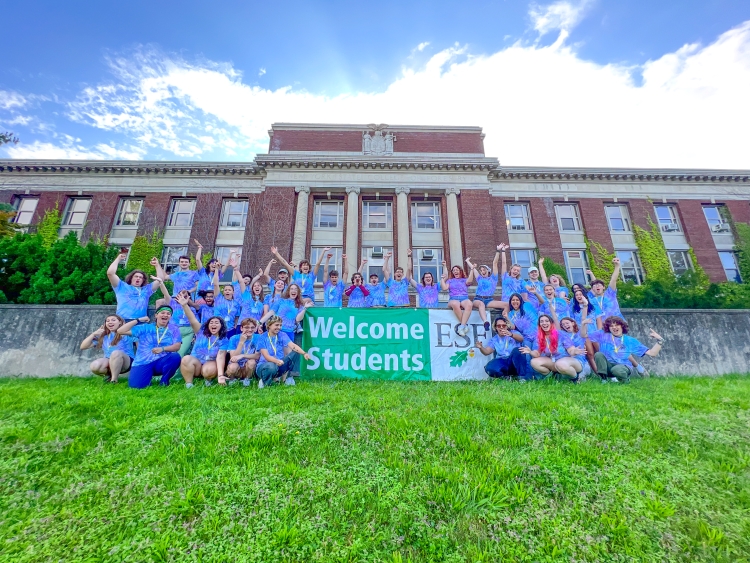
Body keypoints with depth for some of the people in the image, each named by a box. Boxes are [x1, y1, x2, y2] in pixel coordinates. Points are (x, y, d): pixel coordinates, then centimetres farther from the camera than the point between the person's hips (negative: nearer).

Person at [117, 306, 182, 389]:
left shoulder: (174, 329, 5)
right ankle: (148, 376, 14)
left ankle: (164, 381, -7)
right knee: (135, 385, -23)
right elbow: (120, 331, 3)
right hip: (144, 363, 0)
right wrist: (138, 320, 0)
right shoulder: (145, 328, 8)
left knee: (176, 357, -32)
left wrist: (162, 349, -24)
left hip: (162, 362, 0)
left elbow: (177, 346, -6)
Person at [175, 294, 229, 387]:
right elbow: (193, 320, -14)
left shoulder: (223, 340, -3)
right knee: (186, 359, -30)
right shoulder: (201, 332, 2)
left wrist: (220, 375, -28)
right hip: (195, 363, 1)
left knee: (209, 370, -34)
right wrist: (185, 305, -31)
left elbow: (220, 357, -14)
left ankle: (208, 379, 1)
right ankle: (188, 383, -14)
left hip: (210, 363, -1)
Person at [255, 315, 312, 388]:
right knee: (272, 367, -40)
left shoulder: (282, 335, -1)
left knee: (294, 353, -20)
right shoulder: (262, 337, -9)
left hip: (279, 365, 4)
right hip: (265, 365, -3)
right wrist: (277, 361, -39)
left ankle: (286, 376, -4)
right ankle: (264, 381, -6)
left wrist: (304, 353, -35)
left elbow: (293, 346, -17)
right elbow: (266, 356, -19)